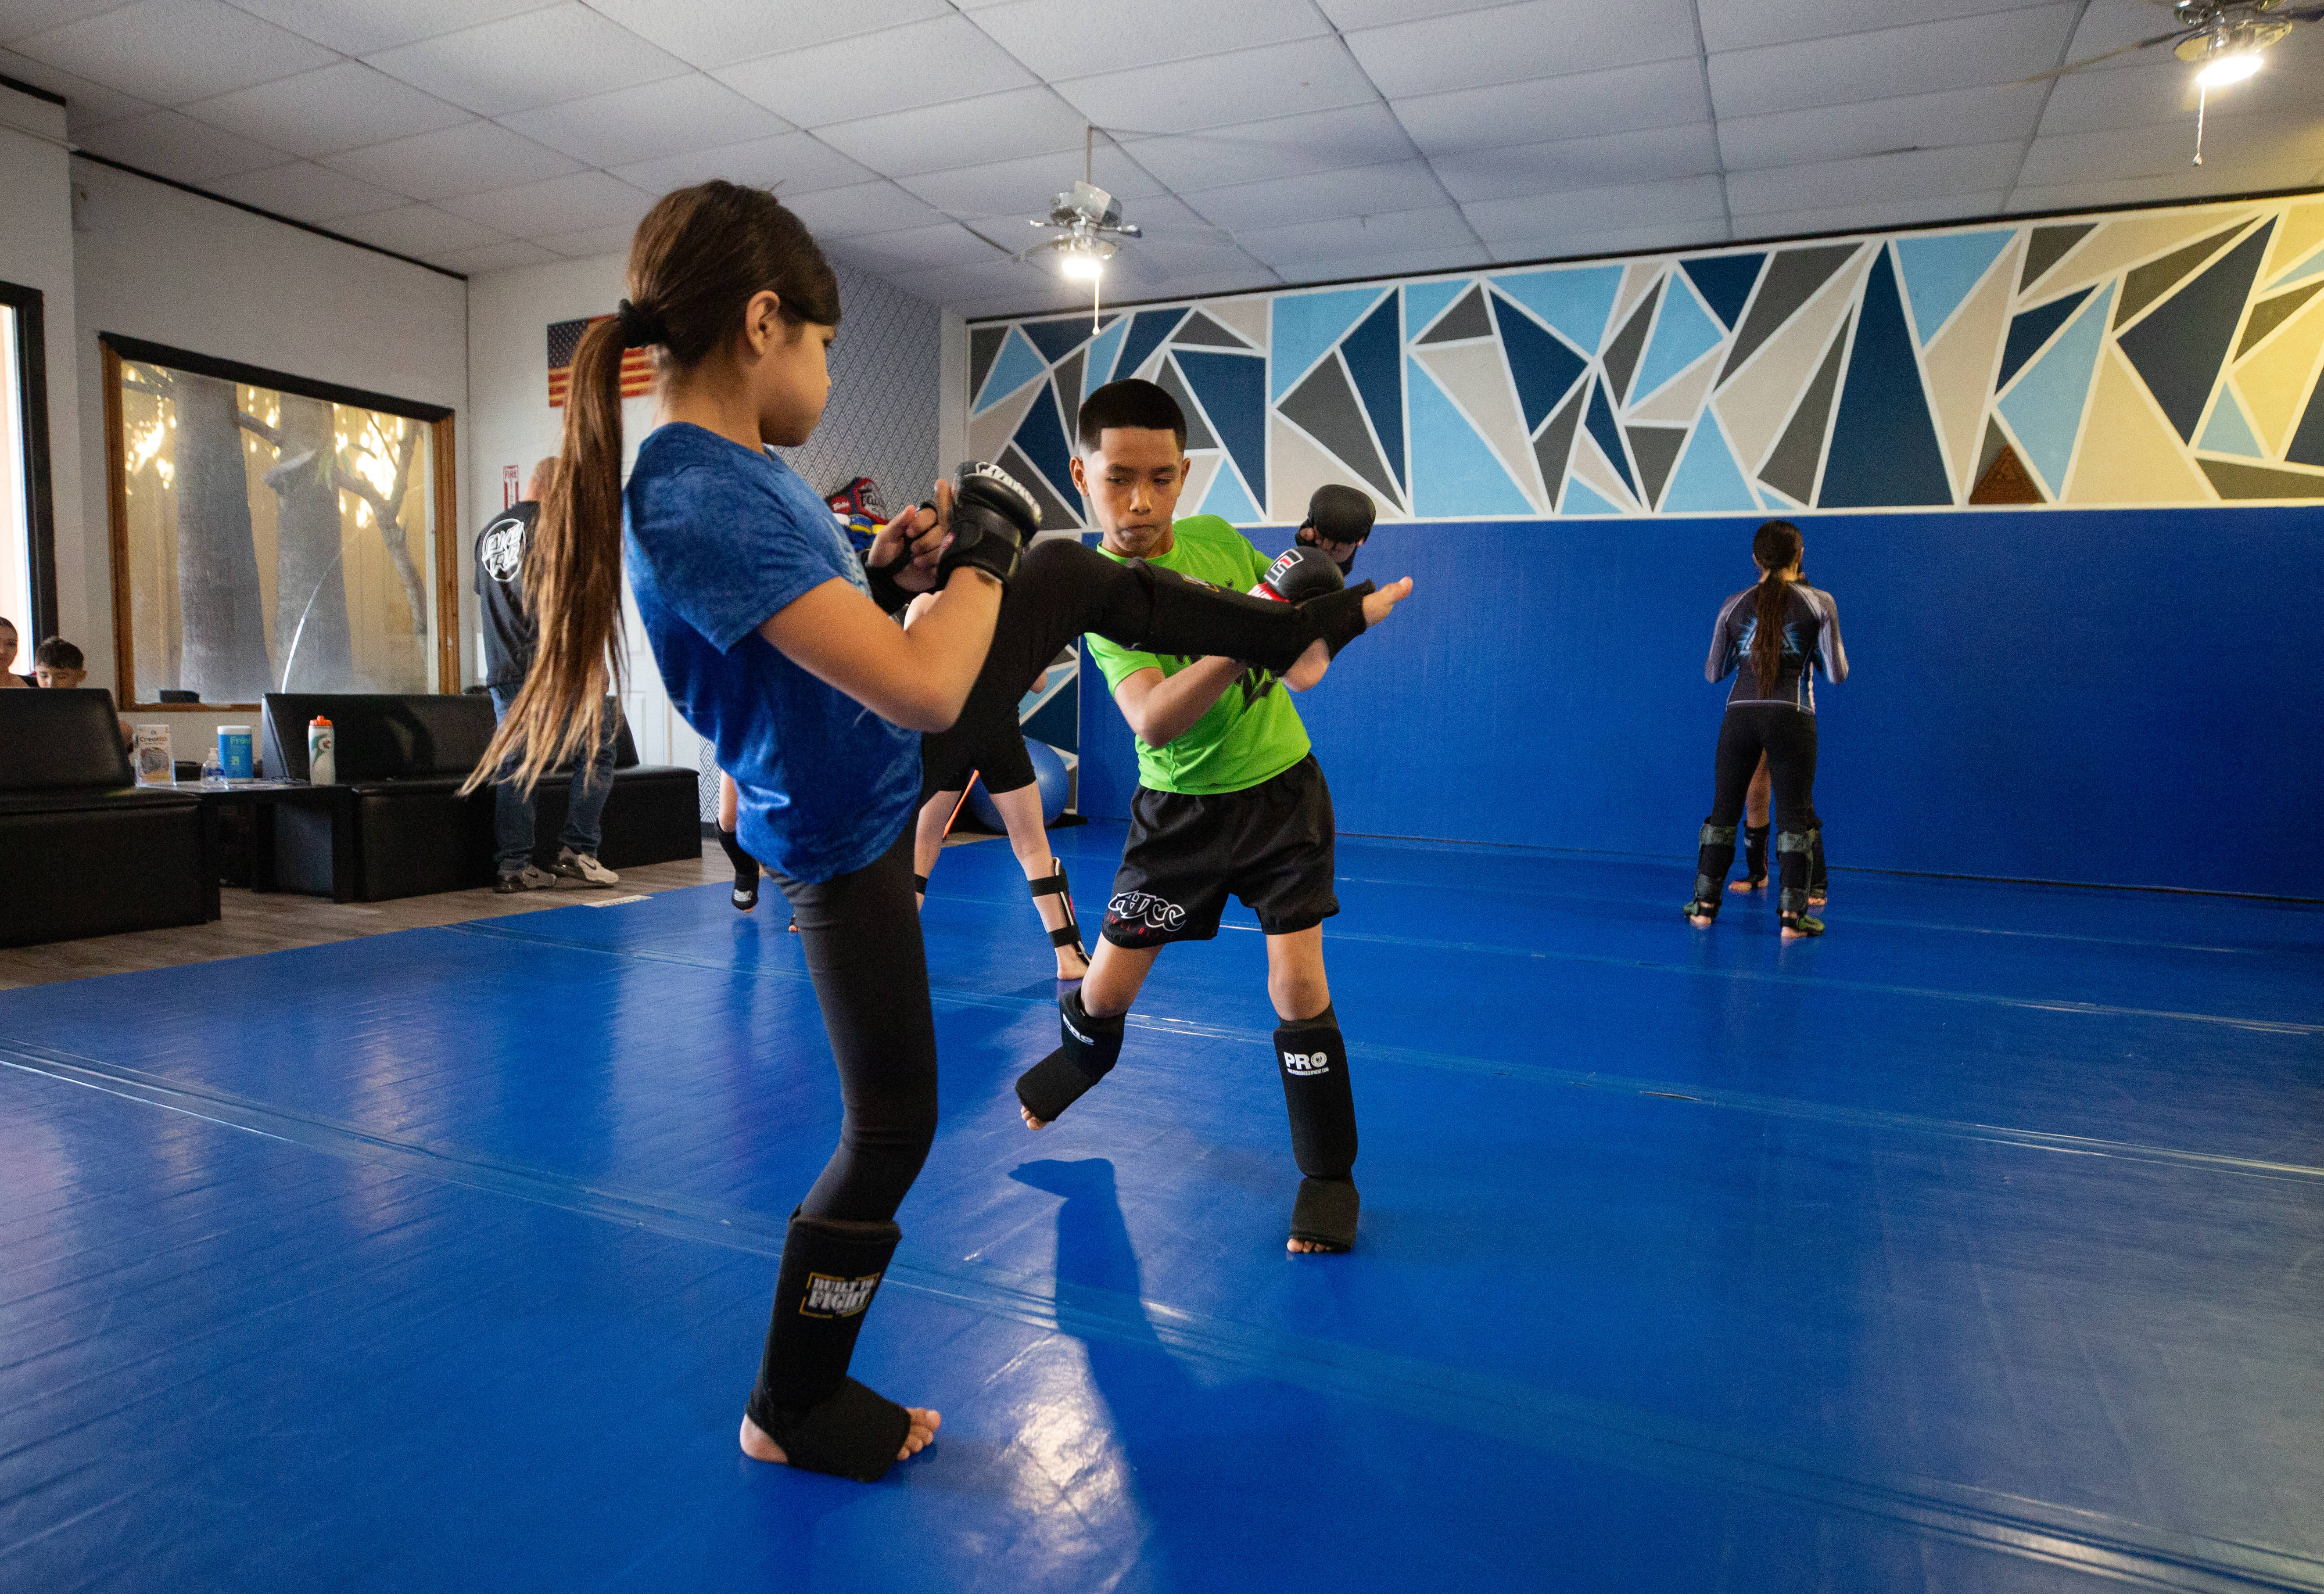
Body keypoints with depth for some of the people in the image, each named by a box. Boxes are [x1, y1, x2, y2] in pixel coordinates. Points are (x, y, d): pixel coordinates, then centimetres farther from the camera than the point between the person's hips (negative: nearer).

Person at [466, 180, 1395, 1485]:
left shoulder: (738, 463, -4)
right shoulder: (699, 499, -34)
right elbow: (923, 690, -39)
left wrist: (886, 579, -5)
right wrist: (981, 548, -22)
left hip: (897, 771, 9)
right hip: (848, 845, -9)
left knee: (1070, 571, 12)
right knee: (890, 1132, 3)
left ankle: (1290, 631, 36)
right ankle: (792, 1412, 25)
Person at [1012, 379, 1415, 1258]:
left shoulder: (1218, 537, -6)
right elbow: (1152, 721, -32)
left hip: (1280, 789, 2)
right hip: (1180, 809, -1)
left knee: (1298, 985, -7)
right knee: (1106, 988, 6)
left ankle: (1330, 1178, 12)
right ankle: (1080, 1055, 44)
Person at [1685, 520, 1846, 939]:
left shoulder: (1734, 605, 7)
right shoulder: (1820, 603, 1)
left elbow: (1713, 672, 12)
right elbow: (1837, 673, 0)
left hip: (1740, 714, 2)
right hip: (1792, 717, -2)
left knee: (1724, 809, 11)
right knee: (1794, 814, 4)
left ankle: (1704, 903, 14)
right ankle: (1792, 914, 1)